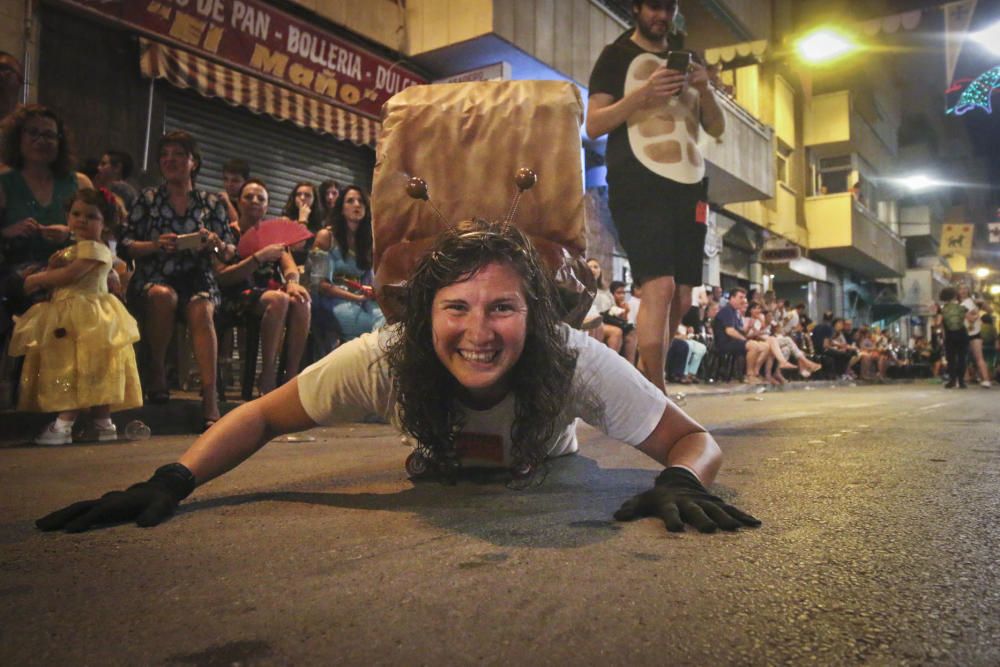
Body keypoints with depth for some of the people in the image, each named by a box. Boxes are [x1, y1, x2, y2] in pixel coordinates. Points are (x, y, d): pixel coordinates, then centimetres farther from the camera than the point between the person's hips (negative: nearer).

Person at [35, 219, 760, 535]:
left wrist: (680, 482, -56)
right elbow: (264, 415, -24)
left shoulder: (577, 362, -41)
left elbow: (695, 441, -32)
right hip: (442, 492, 1)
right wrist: (172, 481, -40)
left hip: (550, 498, 0)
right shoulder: (386, 358, -37)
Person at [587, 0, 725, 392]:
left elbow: (717, 129, 18)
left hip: (688, 187, 6)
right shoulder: (618, 56, 7)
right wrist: (643, 94, -16)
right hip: (640, 186, -6)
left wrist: (704, 89, 0)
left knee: (681, 298, 3)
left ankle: (645, 388, 16)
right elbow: (594, 125, -3)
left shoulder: (687, 58, 22)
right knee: (659, 287, -19)